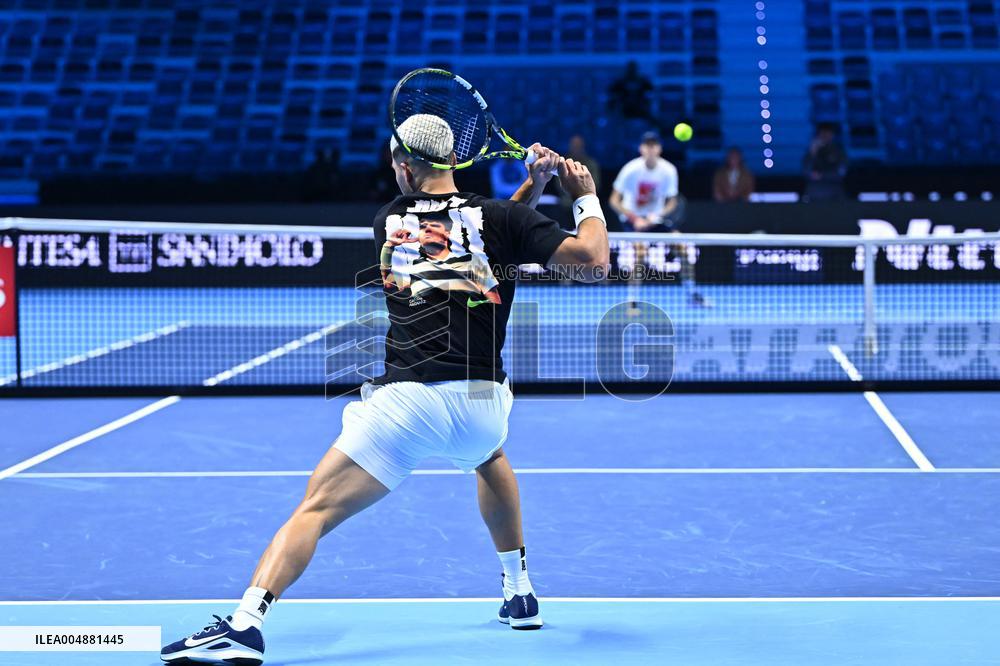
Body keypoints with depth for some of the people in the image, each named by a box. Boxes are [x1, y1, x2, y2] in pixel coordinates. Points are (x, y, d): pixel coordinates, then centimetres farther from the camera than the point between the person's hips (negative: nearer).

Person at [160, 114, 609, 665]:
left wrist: (532, 184, 23)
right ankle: (520, 594, 38)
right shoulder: (501, 216, 6)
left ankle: (246, 622, -23)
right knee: (490, 457, 39)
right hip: (480, 404, 2)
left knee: (315, 510, -2)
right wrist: (586, 195, 17)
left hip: (404, 401, -2)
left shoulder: (387, 222, 15)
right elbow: (592, 264, 3)